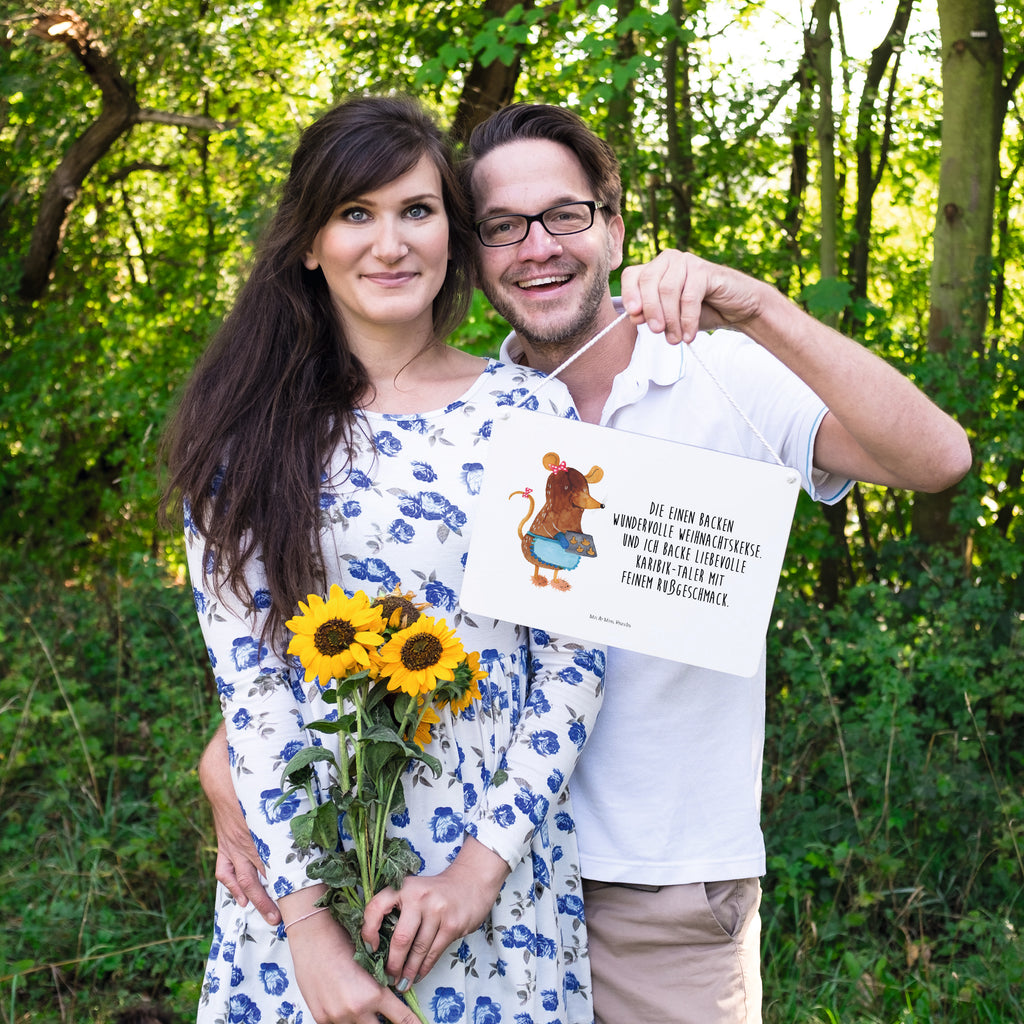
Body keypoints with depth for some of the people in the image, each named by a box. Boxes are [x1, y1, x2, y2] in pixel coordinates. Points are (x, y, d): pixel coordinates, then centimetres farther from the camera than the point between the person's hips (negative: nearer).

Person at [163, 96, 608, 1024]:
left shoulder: (529, 413, -2)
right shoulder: (249, 432, -2)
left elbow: (575, 659, -3)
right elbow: (245, 673, -7)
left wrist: (487, 861, -11)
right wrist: (307, 919, -13)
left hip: (500, 865, 0)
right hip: (302, 867, 0)